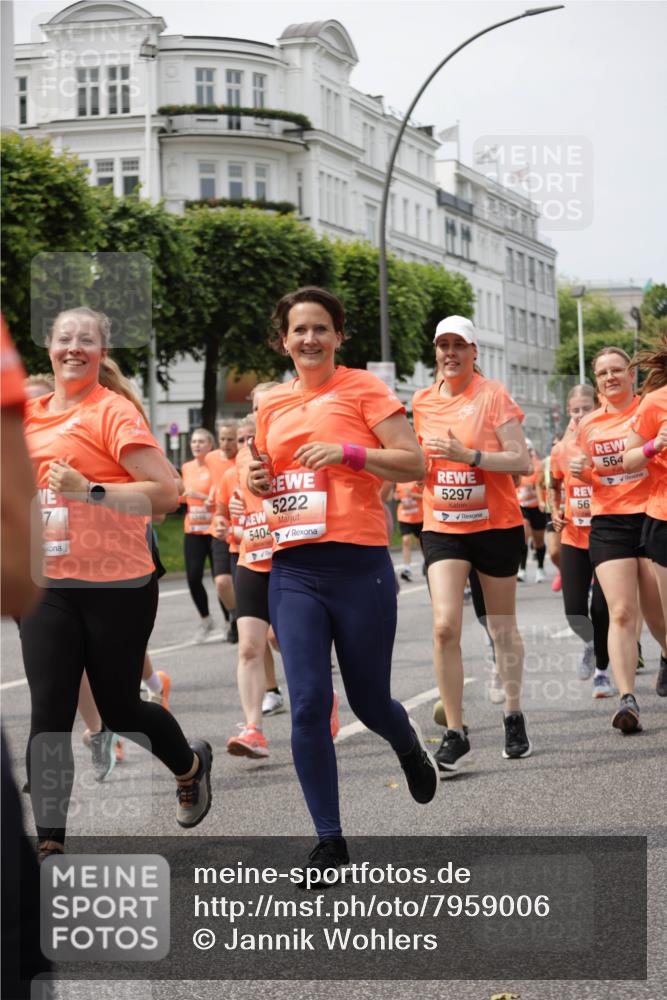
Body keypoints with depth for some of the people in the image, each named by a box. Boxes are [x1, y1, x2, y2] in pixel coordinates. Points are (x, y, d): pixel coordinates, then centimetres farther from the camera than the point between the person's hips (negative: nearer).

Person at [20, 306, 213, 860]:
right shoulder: (32, 414, 10)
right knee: (48, 715, -4)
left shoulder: (114, 412, -9)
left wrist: (90, 490, -26)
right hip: (47, 586, 5)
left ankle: (191, 762, 39)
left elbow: (166, 492, -17)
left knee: (120, 710, 8)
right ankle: (50, 844, -1)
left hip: (117, 586, -5)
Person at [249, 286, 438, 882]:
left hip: (359, 564, -3)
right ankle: (330, 839, 1)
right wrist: (260, 483, 4)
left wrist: (347, 453, -18)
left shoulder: (363, 388, -1)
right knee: (309, 704, -8)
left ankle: (411, 748, 44)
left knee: (369, 702, 6)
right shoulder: (272, 405, 13)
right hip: (294, 570, 3)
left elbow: (414, 463, -6)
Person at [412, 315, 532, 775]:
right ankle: (456, 735, -9)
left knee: (503, 628, 10)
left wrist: (469, 455, -24)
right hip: (442, 527, 2)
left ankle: (515, 717, 29)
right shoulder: (423, 402, 6)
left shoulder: (494, 395, -7)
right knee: (445, 626, -14)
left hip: (496, 524, -2)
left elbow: (522, 460, -14)